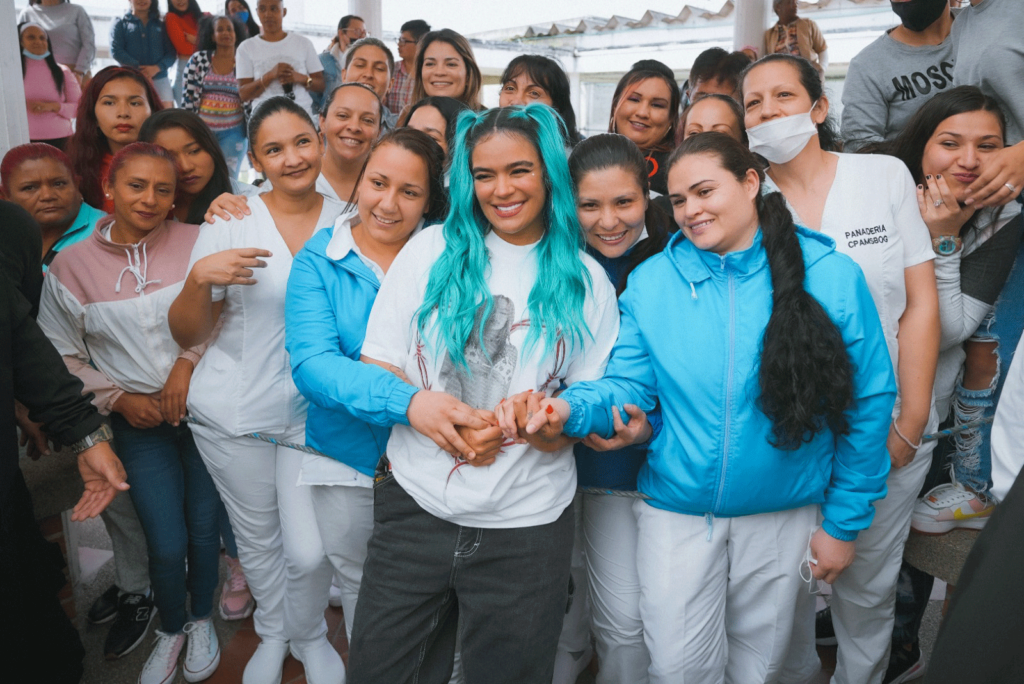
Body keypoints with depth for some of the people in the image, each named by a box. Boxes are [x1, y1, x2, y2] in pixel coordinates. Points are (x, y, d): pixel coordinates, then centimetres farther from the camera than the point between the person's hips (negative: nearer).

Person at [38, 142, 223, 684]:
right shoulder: (71, 265, -2)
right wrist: (119, 398, -5)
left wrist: (189, 360, -13)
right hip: (140, 422, 0)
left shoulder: (195, 243, -6)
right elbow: (59, 355, 4)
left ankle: (202, 620, 39)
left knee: (204, 528, 10)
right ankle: (171, 629, 33)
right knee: (167, 544, 1)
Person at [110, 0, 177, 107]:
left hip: (159, 78, 1)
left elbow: (171, 52, 6)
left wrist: (157, 67, -15)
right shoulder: (120, 24, 14)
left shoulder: (161, 25, 19)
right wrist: (139, 69, -13)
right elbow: (116, 51, 0)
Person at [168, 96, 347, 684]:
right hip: (235, 413, 0)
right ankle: (271, 634, 44)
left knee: (309, 551, -2)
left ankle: (310, 636, 31)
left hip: (314, 411, 0)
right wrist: (199, 279, -22)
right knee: (258, 539, 15)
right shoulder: (228, 226, -5)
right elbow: (188, 335, -3)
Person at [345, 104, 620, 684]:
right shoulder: (432, 251, 1)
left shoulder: (586, 280, 2)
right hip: (416, 505, 1)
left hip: (526, 526, 0)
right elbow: (374, 369, 0)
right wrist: (414, 403, -21)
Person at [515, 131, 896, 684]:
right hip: (675, 512, 0)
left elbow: (867, 405, -5)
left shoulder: (830, 276, -9)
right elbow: (627, 387, -5)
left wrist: (844, 522, -3)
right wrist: (571, 408, -27)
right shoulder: (651, 280, -6)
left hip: (784, 515, 0)